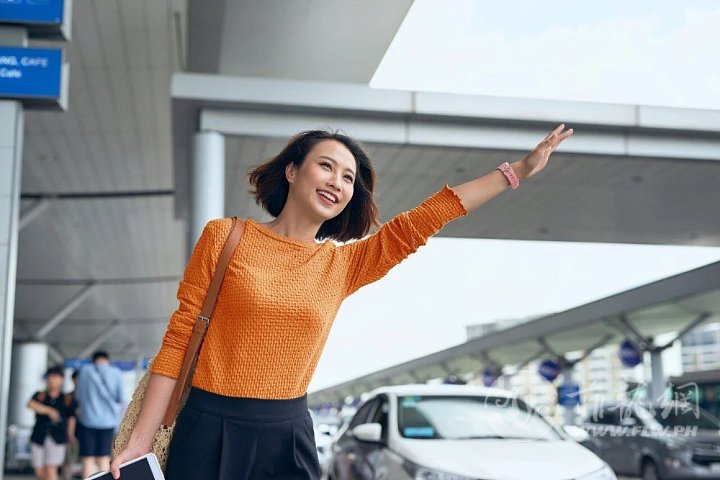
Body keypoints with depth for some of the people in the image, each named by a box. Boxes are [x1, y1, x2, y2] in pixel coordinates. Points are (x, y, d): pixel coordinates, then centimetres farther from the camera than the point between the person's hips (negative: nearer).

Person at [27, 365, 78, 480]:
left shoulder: (67, 399, 6)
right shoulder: (40, 396, 7)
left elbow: (71, 419, 11)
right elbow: (31, 404, -14)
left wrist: (70, 435, 10)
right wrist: (49, 410, -23)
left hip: (57, 439, -2)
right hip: (39, 437, 2)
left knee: (51, 470, -14)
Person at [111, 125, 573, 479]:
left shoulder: (343, 264, 6)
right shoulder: (224, 237, -3)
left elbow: (424, 219, 5)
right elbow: (179, 340, -3)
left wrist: (518, 171, 5)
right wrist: (141, 442, -6)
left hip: (289, 438, 3)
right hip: (209, 431, -3)